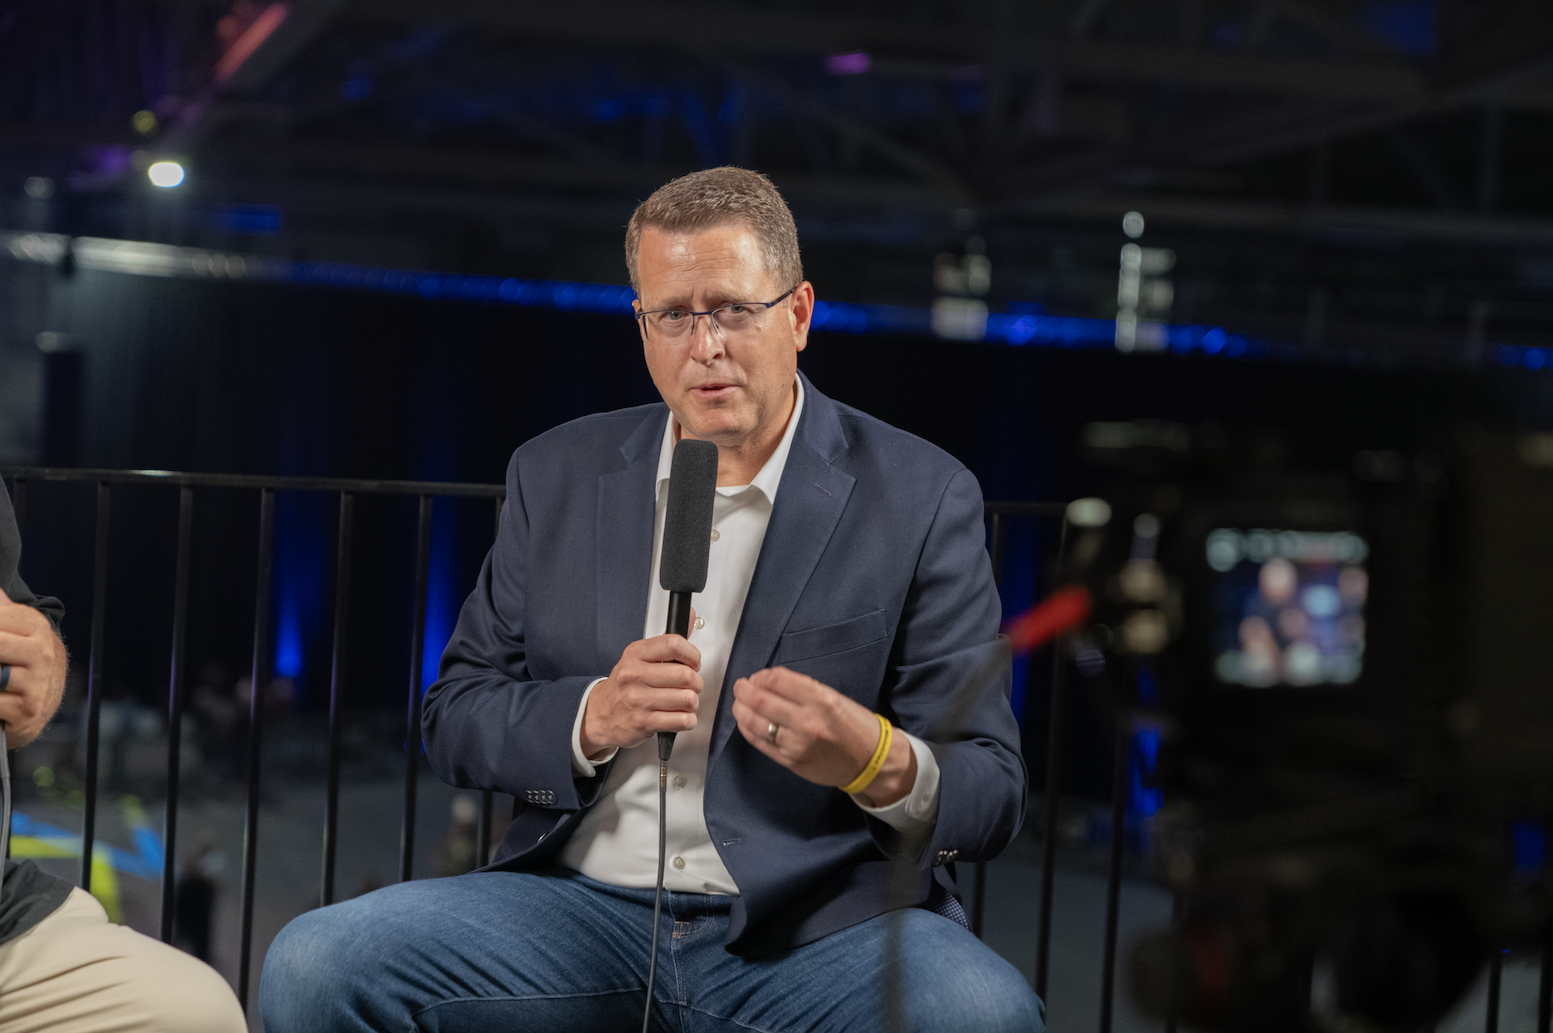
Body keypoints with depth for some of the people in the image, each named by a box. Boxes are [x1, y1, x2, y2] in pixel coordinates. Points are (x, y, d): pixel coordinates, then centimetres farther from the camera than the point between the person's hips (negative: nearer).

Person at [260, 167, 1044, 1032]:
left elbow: (992, 796, -2)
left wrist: (878, 762, -26)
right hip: (586, 909, 3)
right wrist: (590, 717, -11)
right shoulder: (558, 476, 11)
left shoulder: (921, 499, 0)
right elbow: (457, 717, 11)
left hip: (818, 923, -2)